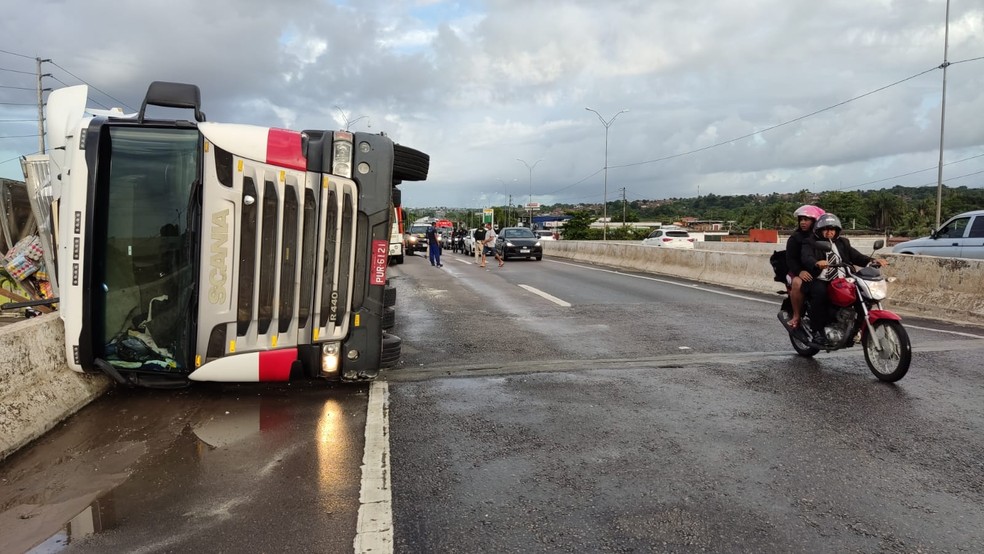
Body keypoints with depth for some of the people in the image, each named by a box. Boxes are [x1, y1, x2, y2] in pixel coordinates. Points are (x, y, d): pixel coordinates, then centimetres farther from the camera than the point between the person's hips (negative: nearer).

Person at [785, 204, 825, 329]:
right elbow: (790, 259, -6)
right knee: (797, 283, -37)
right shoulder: (795, 238, 5)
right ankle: (796, 315, -21)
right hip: (798, 273, -2)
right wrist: (800, 271, -25)